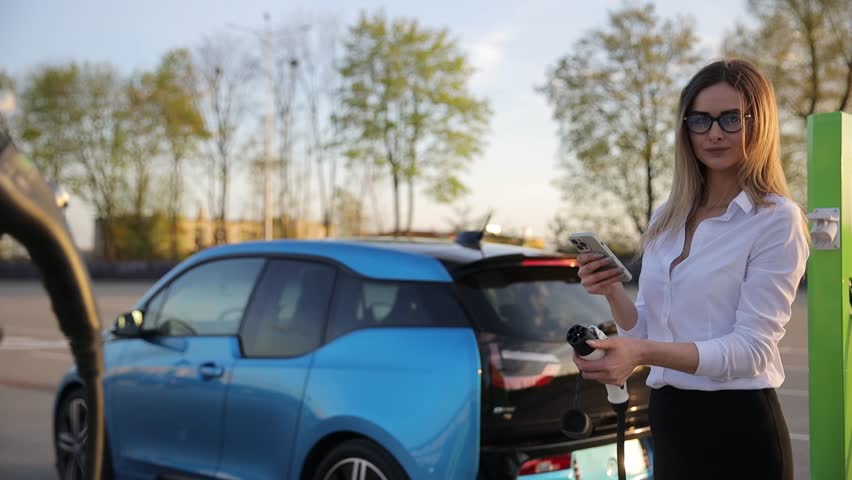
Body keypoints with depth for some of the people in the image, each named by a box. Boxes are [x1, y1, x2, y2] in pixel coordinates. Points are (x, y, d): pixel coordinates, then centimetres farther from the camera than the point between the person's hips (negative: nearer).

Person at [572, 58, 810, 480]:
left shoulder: (777, 219, -10)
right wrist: (613, 293, -11)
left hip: (736, 428, -6)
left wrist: (644, 354, -31)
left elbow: (752, 347, -18)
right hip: (668, 422, 6)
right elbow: (646, 333, 10)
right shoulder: (665, 219, 8)